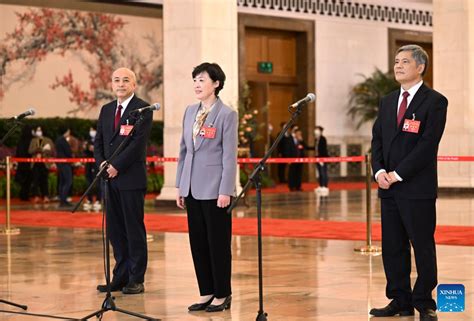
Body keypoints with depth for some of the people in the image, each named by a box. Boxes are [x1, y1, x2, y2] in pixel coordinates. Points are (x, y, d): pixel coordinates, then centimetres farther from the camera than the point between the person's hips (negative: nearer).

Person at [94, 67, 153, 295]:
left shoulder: (143, 109, -5)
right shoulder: (106, 110, 16)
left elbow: (138, 142, -14)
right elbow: (98, 141, 15)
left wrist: (116, 166, -16)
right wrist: (102, 163, -3)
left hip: (131, 178, -6)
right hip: (110, 178, 6)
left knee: (134, 229, -1)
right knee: (115, 229, 8)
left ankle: (136, 279, 4)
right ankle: (120, 276, 15)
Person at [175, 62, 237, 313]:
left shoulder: (227, 114, -8)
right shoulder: (190, 112, 11)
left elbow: (230, 155, -10)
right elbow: (184, 150, 14)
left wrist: (225, 191, -14)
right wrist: (180, 186, 11)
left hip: (214, 189, -6)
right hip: (193, 188, 6)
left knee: (218, 243, 2)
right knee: (197, 242, 9)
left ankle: (222, 295, 12)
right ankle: (206, 293, 18)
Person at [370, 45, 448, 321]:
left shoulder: (435, 101, -5)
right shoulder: (387, 102, 16)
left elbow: (428, 143, -13)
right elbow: (377, 139, 14)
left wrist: (398, 173, -15)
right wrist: (379, 170, -4)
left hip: (418, 187, -7)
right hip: (389, 187, 7)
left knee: (423, 246, -1)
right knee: (392, 247, 8)